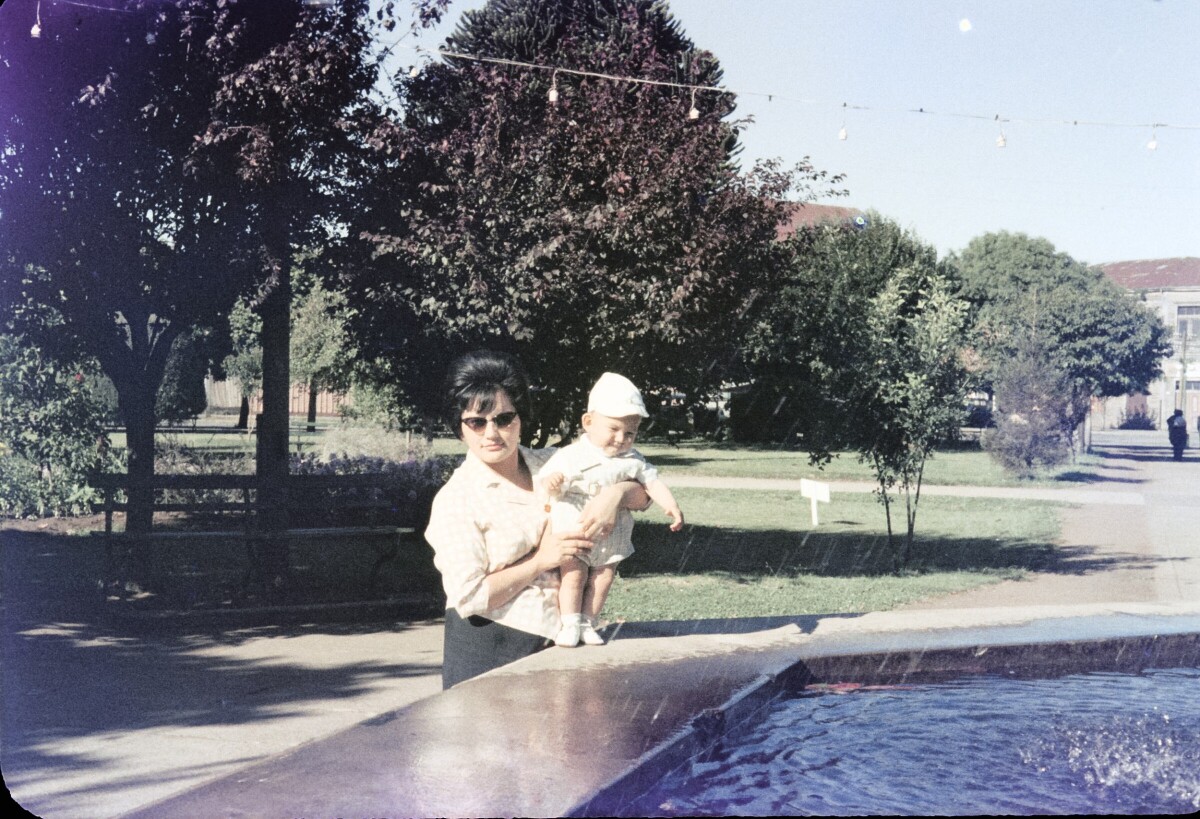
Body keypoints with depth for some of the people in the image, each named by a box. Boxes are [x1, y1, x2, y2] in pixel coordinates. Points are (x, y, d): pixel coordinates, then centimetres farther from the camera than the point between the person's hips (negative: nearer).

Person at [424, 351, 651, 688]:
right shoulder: (455, 500, -9)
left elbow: (642, 491, 9)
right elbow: (469, 597, -14)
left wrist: (615, 494, -14)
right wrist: (540, 561, -13)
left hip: (557, 644, 4)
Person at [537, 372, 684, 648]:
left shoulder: (632, 461, 0)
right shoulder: (570, 456, -11)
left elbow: (653, 482, 2)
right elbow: (545, 483, -11)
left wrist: (672, 507, -12)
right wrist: (550, 483, -36)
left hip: (611, 536, 4)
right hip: (574, 530, -3)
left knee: (604, 575, 5)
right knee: (574, 573, -7)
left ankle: (587, 623, 16)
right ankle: (569, 624, 4)